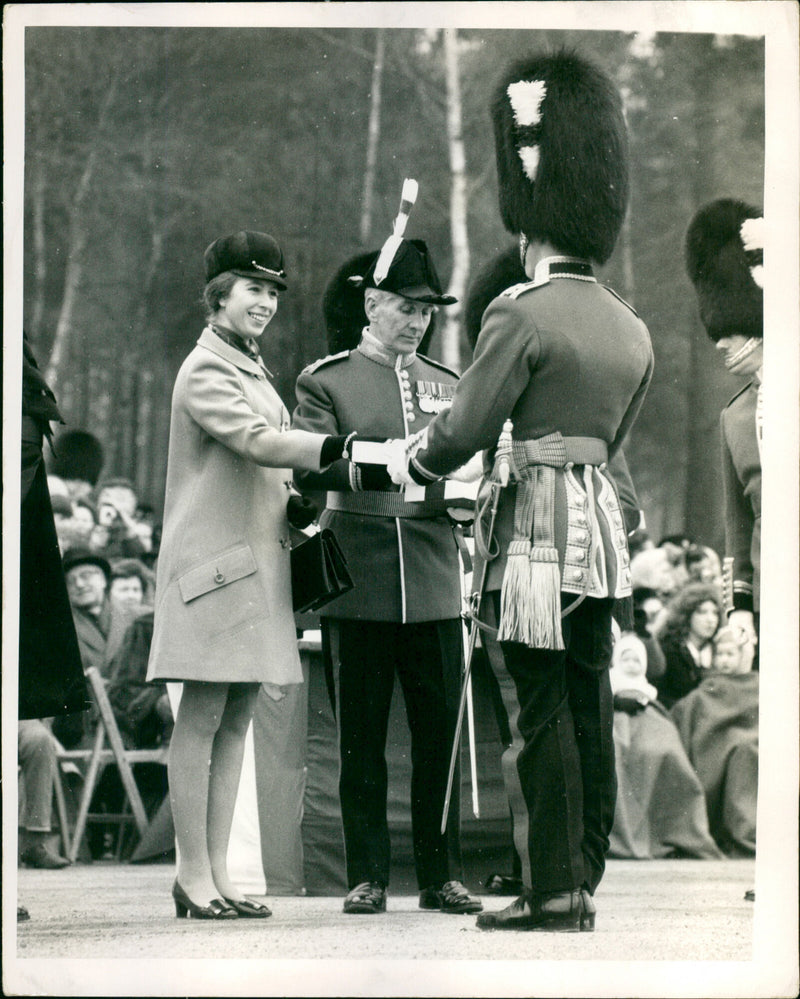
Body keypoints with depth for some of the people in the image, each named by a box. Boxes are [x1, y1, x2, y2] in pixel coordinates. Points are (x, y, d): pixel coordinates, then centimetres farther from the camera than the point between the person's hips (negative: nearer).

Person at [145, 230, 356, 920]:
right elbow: (258, 442, -23)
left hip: (256, 564, 9)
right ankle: (194, 877, -3)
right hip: (215, 563, -9)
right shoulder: (206, 370, -9)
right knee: (201, 719, -6)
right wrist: (342, 448, -32)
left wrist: (293, 503, 6)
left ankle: (218, 874, 11)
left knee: (236, 721, 8)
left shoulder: (251, 369, 21)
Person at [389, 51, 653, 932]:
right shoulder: (631, 330, 11)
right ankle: (584, 877, 16)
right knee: (590, 701, 11)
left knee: (544, 709, -4)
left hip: (541, 529, -7)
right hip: (604, 522, 7)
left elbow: (465, 429, -12)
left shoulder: (522, 315, -13)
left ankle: (552, 891, -3)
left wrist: (407, 461, 8)